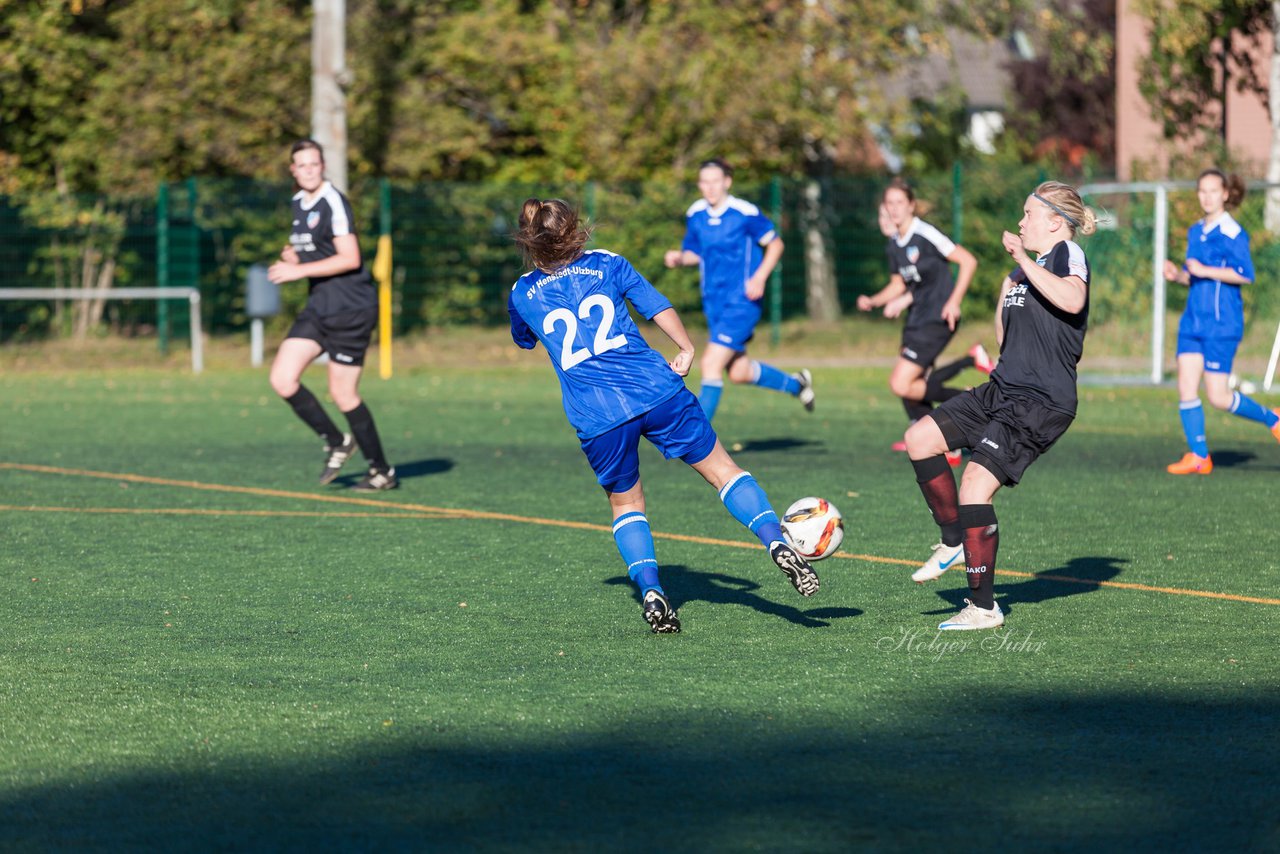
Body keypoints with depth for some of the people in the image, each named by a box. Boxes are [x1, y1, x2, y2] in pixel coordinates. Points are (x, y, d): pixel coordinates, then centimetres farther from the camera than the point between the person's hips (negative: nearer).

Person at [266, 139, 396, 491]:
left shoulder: (333, 202, -14)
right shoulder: (298, 203, 12)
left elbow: (350, 258, -21)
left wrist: (299, 270, -21)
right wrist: (289, 260, 4)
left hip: (351, 307, -8)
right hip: (319, 306, 8)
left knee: (343, 394, -4)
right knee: (282, 379, -4)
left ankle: (382, 472, 12)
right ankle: (336, 443, 13)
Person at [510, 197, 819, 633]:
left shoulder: (522, 294, 11)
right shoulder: (606, 264, 9)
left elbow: (523, 340, 32)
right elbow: (658, 307, 2)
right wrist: (685, 350, 15)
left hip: (597, 418, 1)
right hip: (656, 391, -1)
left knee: (626, 504, 20)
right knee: (721, 468, 9)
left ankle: (650, 589, 1)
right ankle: (777, 541, -10)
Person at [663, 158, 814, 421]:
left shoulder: (745, 213, -13)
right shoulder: (695, 215, 3)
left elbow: (775, 244, -4)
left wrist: (760, 277, -17)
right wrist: (679, 258, -7)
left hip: (742, 301, -7)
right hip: (713, 303, 7)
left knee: (711, 363, -16)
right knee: (739, 372, 14)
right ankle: (796, 384, 40)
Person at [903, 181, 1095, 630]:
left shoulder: (1067, 254, -8)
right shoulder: (1031, 267, 19)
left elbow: (1072, 300, -32)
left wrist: (1024, 260, -25)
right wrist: (1008, 283, 14)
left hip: (1041, 403, -10)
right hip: (1002, 390, 10)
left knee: (976, 484, -17)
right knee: (920, 437, 2)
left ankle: (984, 607, -8)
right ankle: (955, 541, 14)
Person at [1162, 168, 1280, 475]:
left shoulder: (1232, 233, -11)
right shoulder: (1195, 232, 14)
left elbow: (1245, 274, -20)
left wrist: (1203, 271, -21)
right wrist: (1177, 274, 3)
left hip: (1221, 324, -7)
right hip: (1194, 320, 7)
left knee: (1218, 397, -6)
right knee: (1186, 388, -3)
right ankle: (1198, 456, 3)